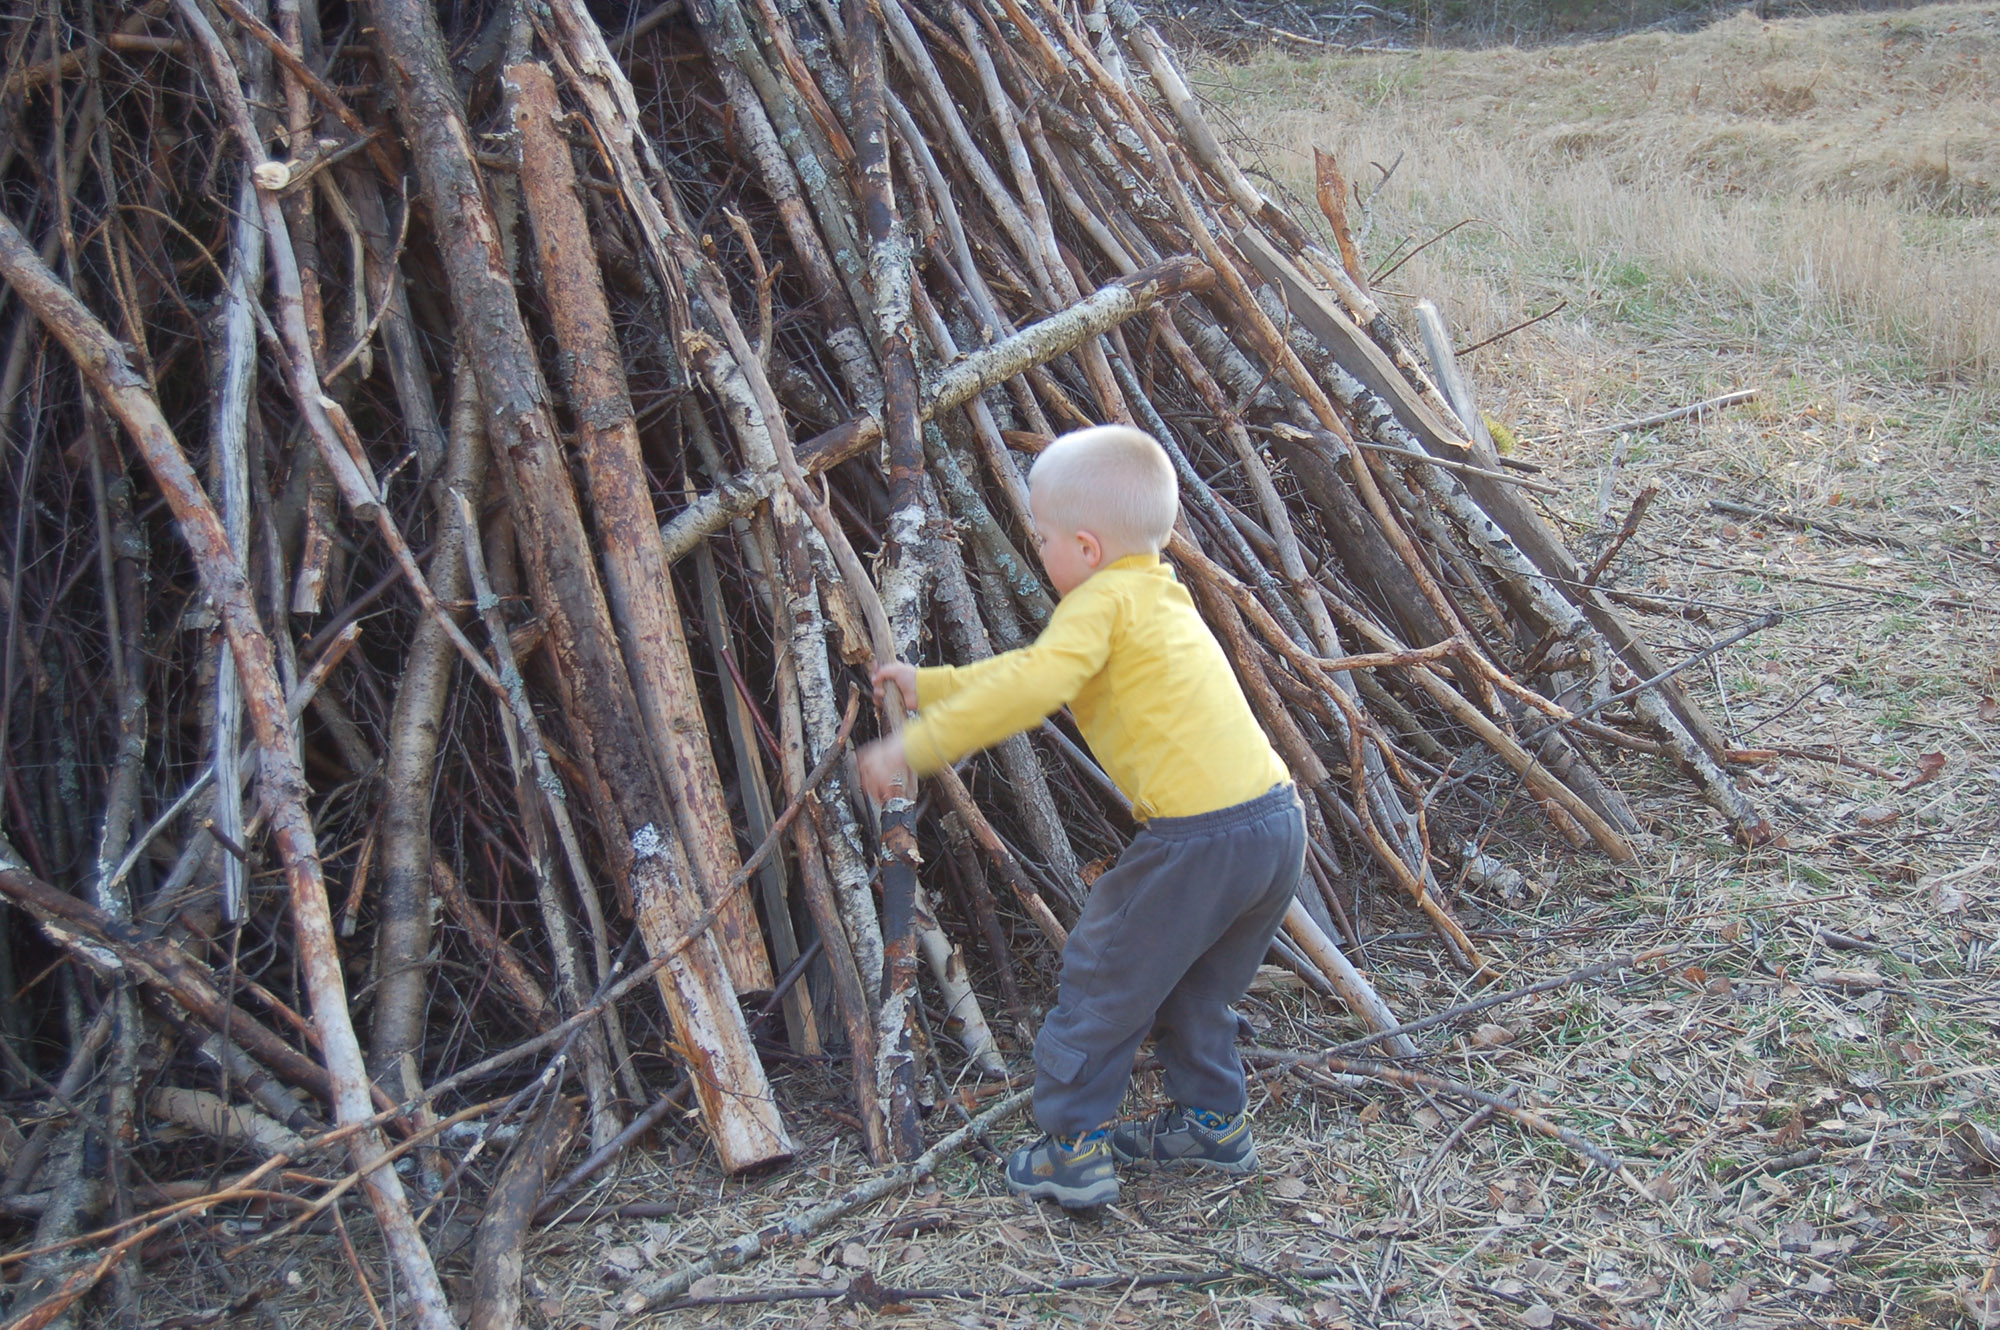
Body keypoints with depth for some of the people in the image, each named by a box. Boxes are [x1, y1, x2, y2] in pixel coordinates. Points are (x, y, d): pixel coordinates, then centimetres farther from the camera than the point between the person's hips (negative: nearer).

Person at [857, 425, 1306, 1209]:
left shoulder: (1104, 600, -6)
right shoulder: (1159, 597, 23)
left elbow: (1030, 689, -23)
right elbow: (1034, 672, 31)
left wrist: (915, 746, -18)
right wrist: (929, 686, 34)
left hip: (1198, 838, -9)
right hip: (1277, 823, 9)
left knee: (1103, 980, 8)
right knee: (1192, 988, 28)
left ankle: (1073, 1149, 15)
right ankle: (1214, 1122, 36)